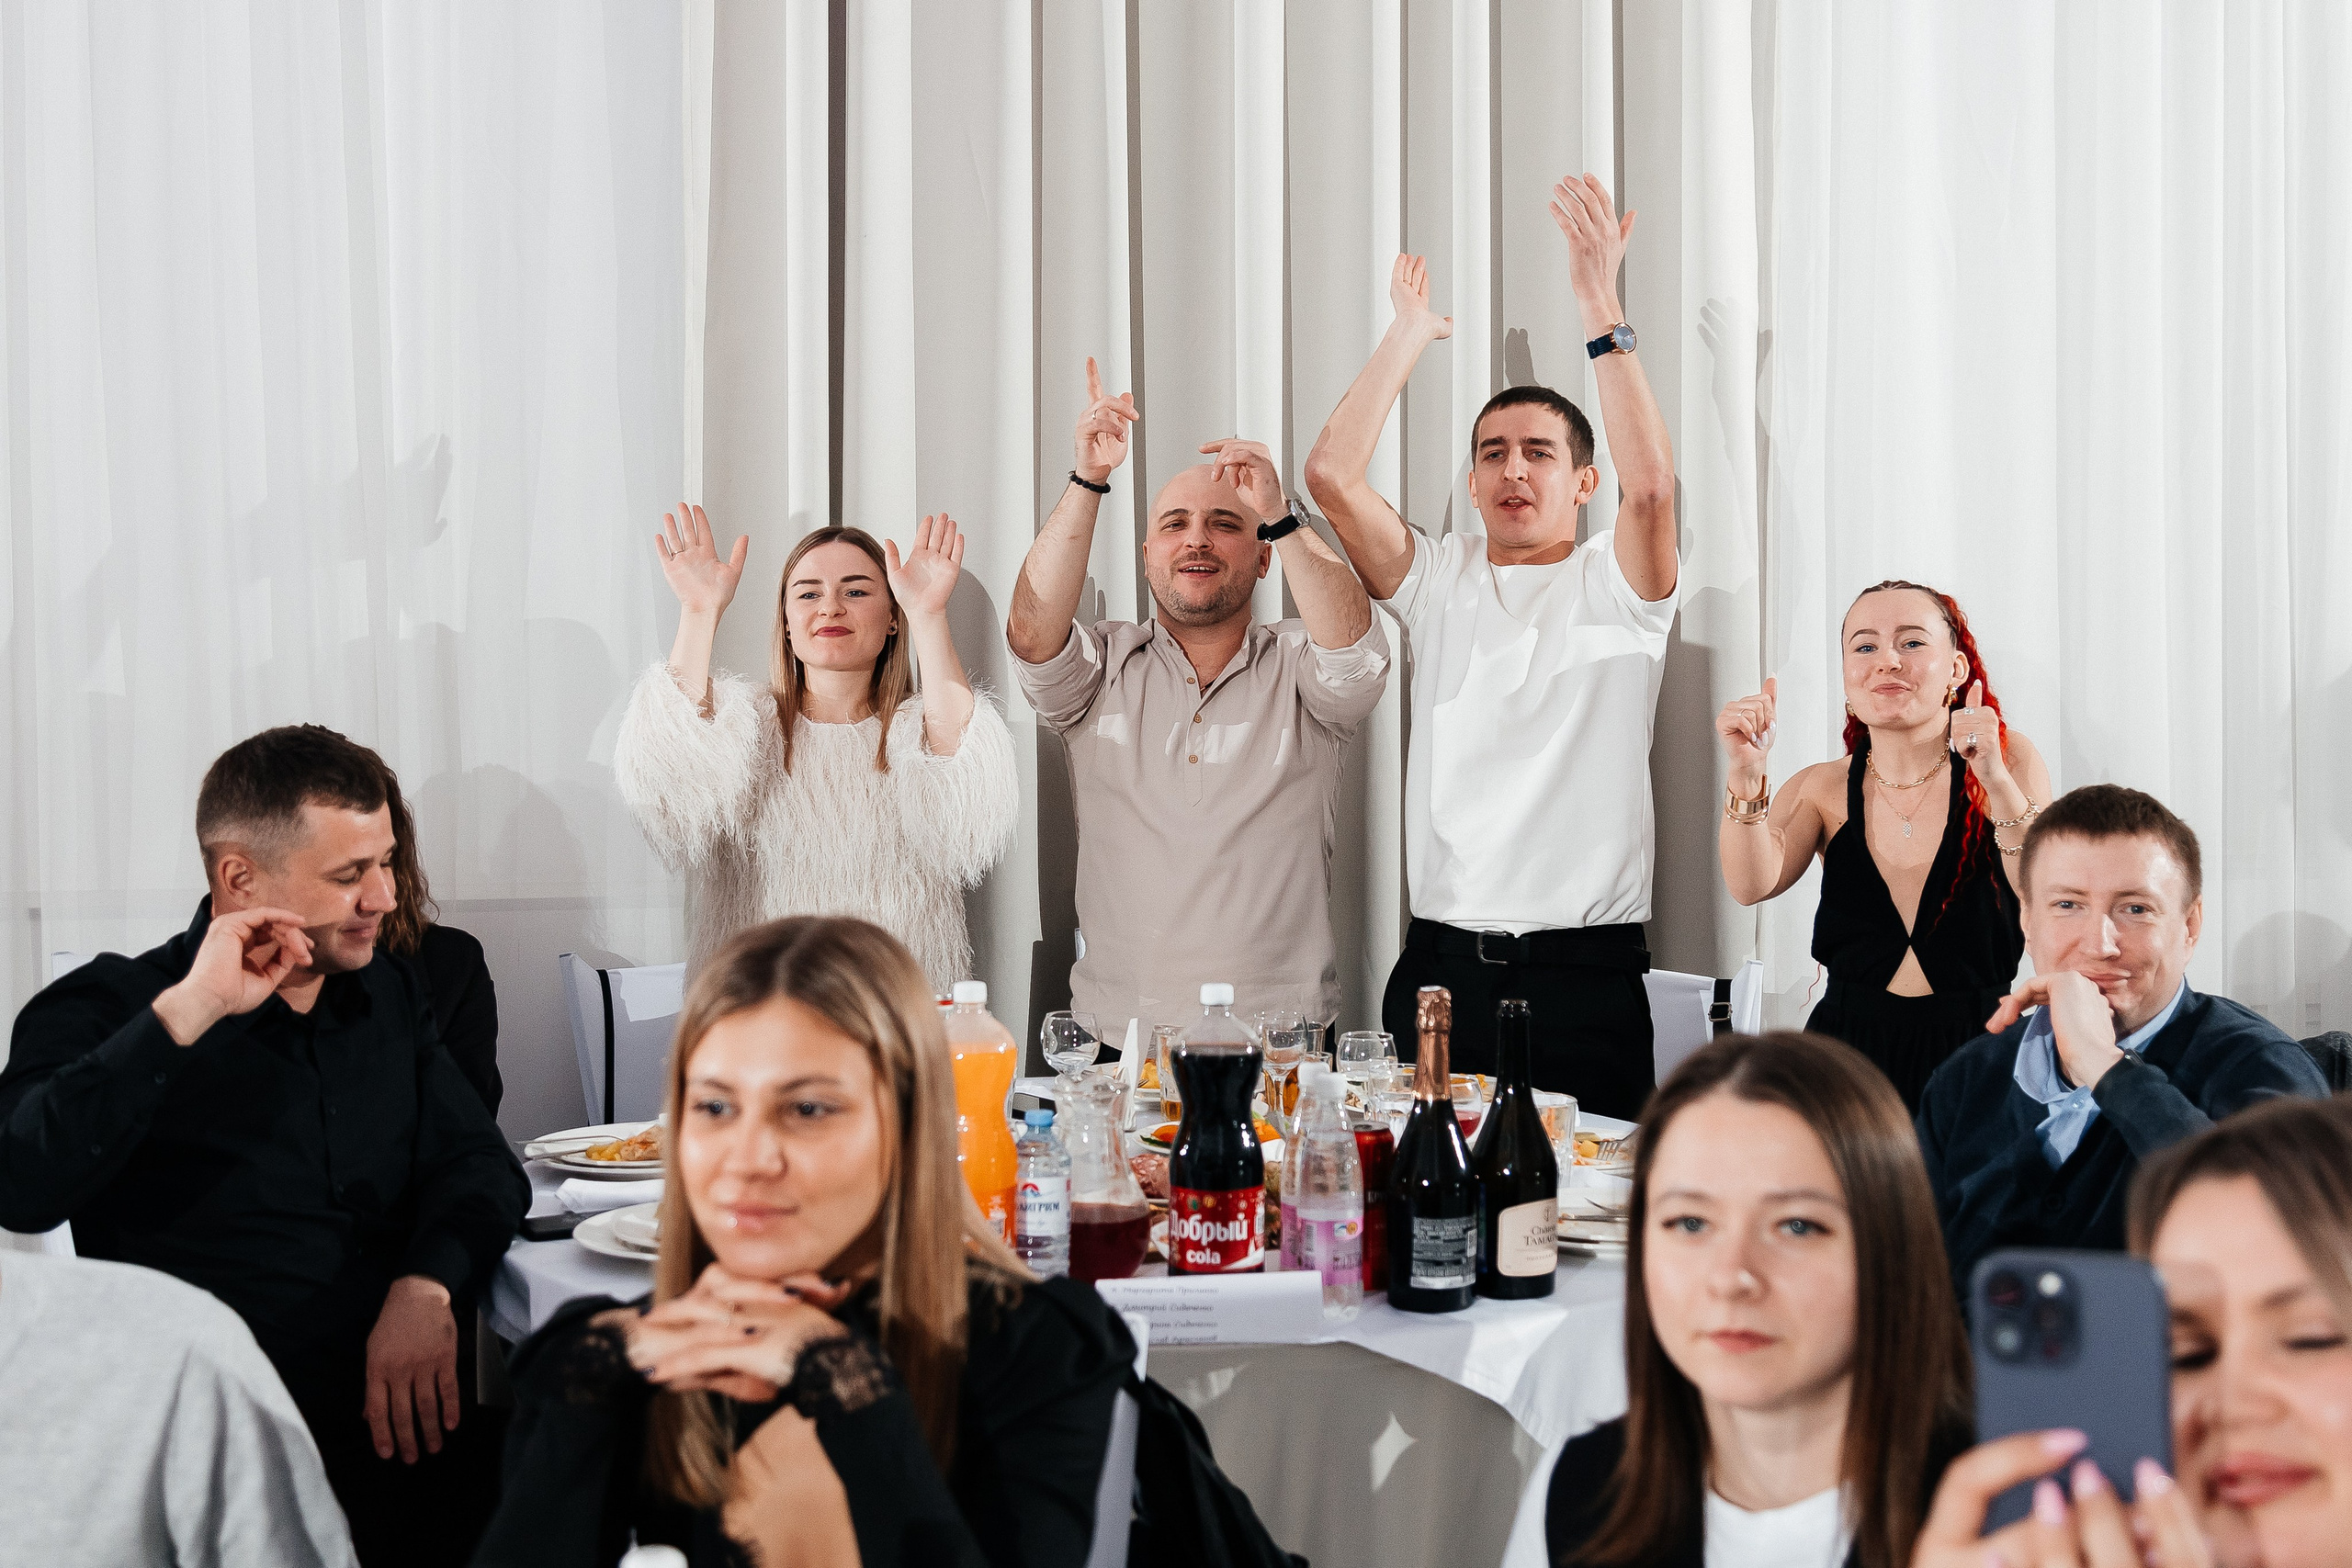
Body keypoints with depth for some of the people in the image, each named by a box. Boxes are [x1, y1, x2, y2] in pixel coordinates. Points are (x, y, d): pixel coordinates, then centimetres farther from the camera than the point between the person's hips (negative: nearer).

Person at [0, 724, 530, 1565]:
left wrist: (427, 1284, -7)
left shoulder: (389, 995, 20)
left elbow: (478, 1164, 14)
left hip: (404, 1424, 5)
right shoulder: (105, 1008, 2)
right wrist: (186, 1014, -17)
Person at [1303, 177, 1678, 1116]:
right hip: (1439, 968, 2)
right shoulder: (1438, 582, 11)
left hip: (1585, 976, -2)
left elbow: (1650, 485, -17)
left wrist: (1600, 306, -17)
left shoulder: (1616, 589, 4)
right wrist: (1409, 334, 5)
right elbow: (1330, 474, -1)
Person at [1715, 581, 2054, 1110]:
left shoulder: (2007, 760, 2)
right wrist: (1747, 774, -26)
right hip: (1849, 1054, 1)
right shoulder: (1823, 788, 7)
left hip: (1975, 1052, -1)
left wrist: (1995, 780, -24)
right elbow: (1753, 884, -11)